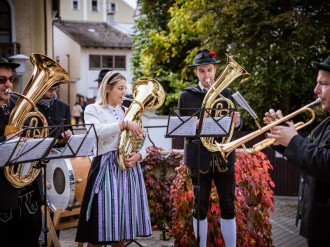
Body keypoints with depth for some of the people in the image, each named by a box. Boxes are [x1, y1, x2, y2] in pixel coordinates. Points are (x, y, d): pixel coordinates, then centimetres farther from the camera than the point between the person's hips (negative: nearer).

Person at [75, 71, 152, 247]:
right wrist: (124, 124, -22)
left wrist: (138, 156, -8)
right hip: (106, 167, -5)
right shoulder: (93, 109, 3)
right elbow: (97, 131, -19)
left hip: (129, 168, 5)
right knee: (101, 222, -6)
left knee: (124, 221, 7)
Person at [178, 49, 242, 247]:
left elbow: (237, 123, 4)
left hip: (224, 156, 1)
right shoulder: (186, 96, 2)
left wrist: (236, 121, -19)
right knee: (200, 207, 6)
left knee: (228, 206, 4)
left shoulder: (227, 93, 6)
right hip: (199, 157, -1)